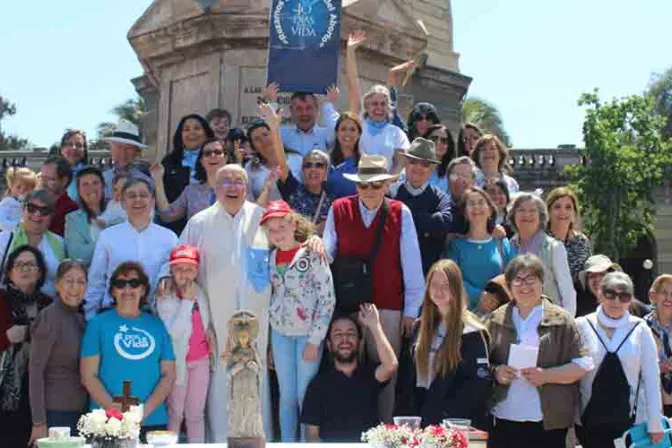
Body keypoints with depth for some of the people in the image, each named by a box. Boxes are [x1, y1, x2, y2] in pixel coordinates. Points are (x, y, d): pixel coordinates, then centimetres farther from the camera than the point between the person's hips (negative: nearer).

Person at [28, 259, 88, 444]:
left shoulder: (80, 318, 10)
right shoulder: (49, 317, -11)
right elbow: (36, 370, -14)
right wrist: (39, 422, -17)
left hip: (79, 411, 7)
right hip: (55, 412, -7)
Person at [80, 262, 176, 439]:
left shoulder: (157, 325, 9)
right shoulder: (98, 324, 3)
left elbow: (168, 374, 6)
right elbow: (88, 376, -2)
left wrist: (146, 410, -8)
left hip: (154, 421, 2)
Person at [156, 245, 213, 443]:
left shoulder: (200, 293, 4)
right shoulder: (165, 299, -15)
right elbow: (174, 332, -27)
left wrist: (209, 330, 6)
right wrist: (187, 300, -25)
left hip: (201, 359, 5)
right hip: (179, 362, -5)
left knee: (196, 414, 12)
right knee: (175, 414, 6)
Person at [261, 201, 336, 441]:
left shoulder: (312, 255, -11)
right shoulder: (272, 257, 5)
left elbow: (328, 299, -13)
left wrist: (314, 341, -13)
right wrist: (267, 340, 9)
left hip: (308, 334, -4)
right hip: (280, 333, 5)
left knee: (305, 397, 1)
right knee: (287, 396, 11)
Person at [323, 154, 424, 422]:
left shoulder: (400, 213, 0)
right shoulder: (339, 210, 2)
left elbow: (411, 265, 2)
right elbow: (326, 255, 7)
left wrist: (410, 310, 2)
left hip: (387, 308, -1)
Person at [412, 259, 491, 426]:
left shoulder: (471, 332, -10)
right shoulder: (422, 326, 10)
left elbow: (480, 381, -14)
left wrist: (445, 414, -16)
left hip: (455, 424, -6)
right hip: (424, 421, 6)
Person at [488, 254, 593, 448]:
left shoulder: (560, 320, 0)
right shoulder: (497, 319, 10)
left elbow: (582, 364, -2)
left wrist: (546, 375, -16)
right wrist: (495, 371, -7)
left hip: (547, 424, -2)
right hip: (502, 421, 3)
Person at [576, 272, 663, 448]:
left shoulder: (640, 329, -3)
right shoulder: (582, 325, -4)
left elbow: (651, 378, 1)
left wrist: (655, 423, 1)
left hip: (630, 420, 0)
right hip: (590, 420, 0)